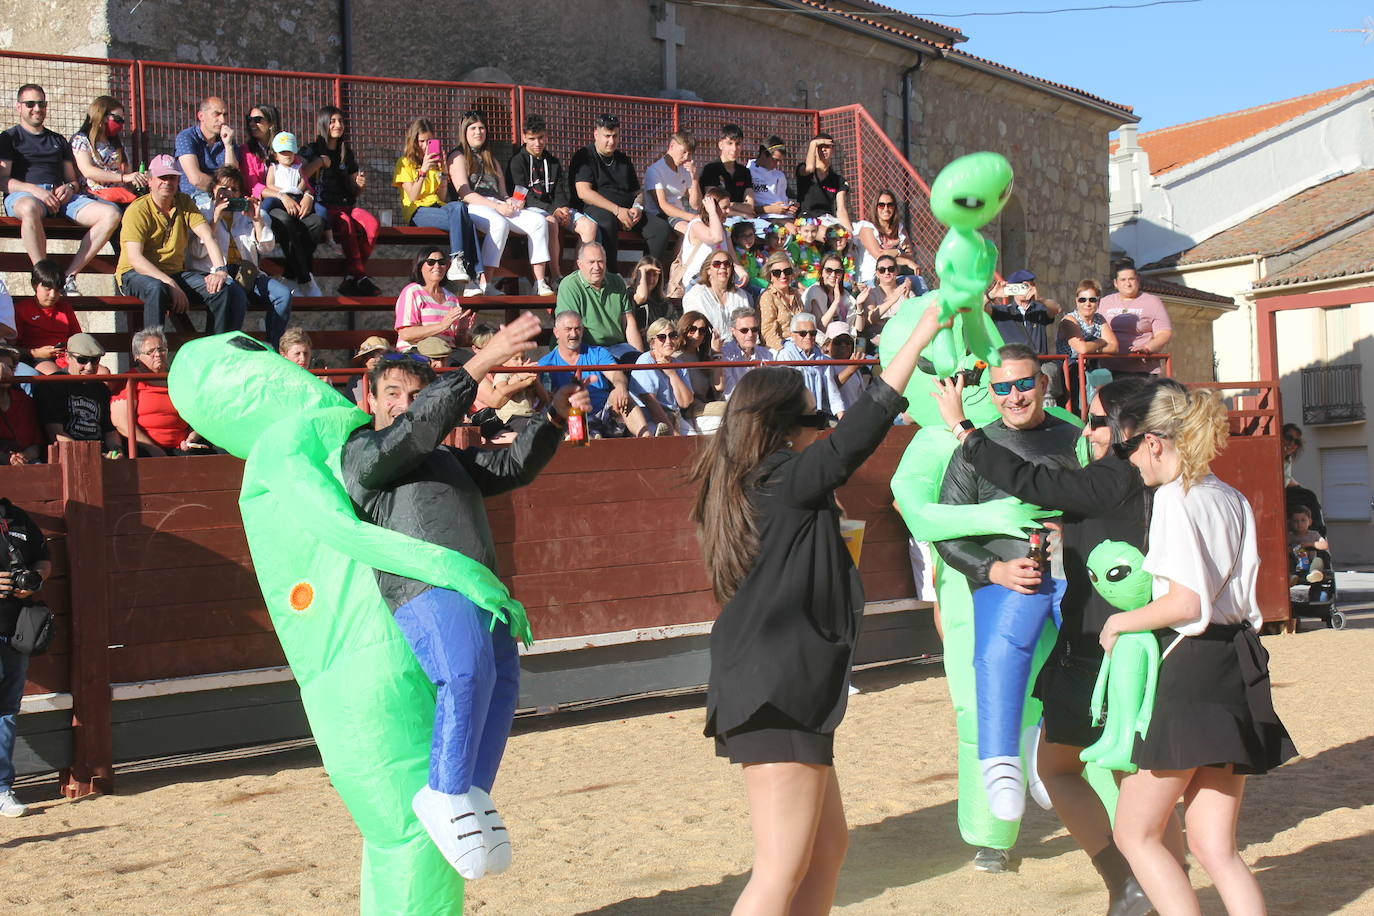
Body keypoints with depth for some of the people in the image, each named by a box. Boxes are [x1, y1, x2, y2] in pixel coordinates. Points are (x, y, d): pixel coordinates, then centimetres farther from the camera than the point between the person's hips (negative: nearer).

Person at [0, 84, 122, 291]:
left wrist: (69, 188, 0)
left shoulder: (58, 141, 30)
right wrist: (35, 190, -17)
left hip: (61, 196, 5)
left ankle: (69, 275, -27)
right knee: (30, 209, -46)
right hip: (22, 195, -5)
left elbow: (74, 180, 26)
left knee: (111, 214, -23)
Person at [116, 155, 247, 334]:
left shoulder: (185, 203, 7)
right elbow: (135, 259, -20)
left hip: (176, 272, 5)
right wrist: (170, 284, -32)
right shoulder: (137, 210, -10)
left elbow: (207, 237, -4)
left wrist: (220, 270, -23)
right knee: (156, 289, -40)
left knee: (223, 289, -17)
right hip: (136, 273, -5)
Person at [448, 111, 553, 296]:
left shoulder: (490, 159, 31)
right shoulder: (458, 157, 9)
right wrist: (497, 206, -14)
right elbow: (464, 193, -5)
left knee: (539, 221, -18)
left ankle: (540, 284, -26)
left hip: (498, 207, 7)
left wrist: (510, 201, -2)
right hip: (473, 209, -7)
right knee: (500, 224, -40)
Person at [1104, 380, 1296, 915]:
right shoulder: (1234, 499, 14)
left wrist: (1119, 621, -6)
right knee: (1214, 848, 11)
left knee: (1136, 833, 5)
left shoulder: (1174, 497, -12)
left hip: (1191, 668, -9)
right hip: (1239, 665, 9)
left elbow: (1186, 602, -21)